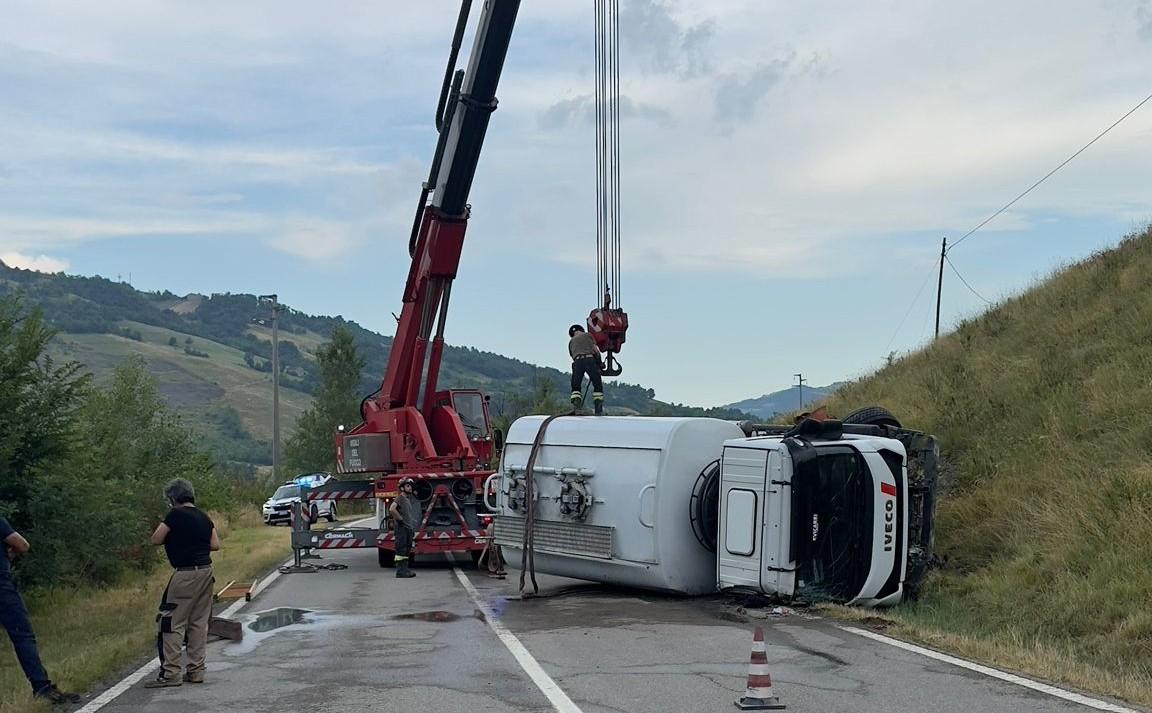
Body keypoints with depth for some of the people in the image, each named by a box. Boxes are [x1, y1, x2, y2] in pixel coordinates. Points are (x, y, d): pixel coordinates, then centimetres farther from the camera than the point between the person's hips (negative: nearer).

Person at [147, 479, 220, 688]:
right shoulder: (204, 518, 11)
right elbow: (215, 544, 11)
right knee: (199, 622, 12)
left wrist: (170, 535, 11)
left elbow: (156, 539, -6)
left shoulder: (175, 515, -10)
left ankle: (170, 673, -6)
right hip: (206, 571, 8)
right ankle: (196, 671, 15)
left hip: (185, 574, -8)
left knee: (172, 623, -3)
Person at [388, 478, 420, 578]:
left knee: (407, 550, 11)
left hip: (408, 528, 9)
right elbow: (392, 509, -29)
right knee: (401, 549, -8)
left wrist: (412, 529, 20)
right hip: (401, 528, -9)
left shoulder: (409, 499, 18)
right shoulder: (399, 498, -11)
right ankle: (400, 571, -8)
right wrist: (400, 519, -20)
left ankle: (405, 569, 16)